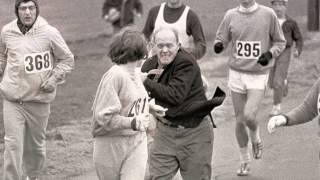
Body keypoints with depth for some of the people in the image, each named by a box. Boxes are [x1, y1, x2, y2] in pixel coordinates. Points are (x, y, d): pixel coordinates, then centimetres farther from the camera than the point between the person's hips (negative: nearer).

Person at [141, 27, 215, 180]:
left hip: (194, 131, -5)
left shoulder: (186, 63, -18)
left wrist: (146, 82, -22)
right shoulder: (150, 65, 3)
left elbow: (175, 95, -28)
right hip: (165, 130, 5)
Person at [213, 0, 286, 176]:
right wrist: (218, 45, -17)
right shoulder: (231, 15, 1)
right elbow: (221, 39, 7)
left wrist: (270, 54, -14)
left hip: (258, 75, -2)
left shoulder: (268, 14, -3)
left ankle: (256, 139, 17)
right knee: (240, 120, 5)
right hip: (236, 73, 2)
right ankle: (244, 161, 23)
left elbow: (280, 42, 6)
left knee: (249, 116, -18)